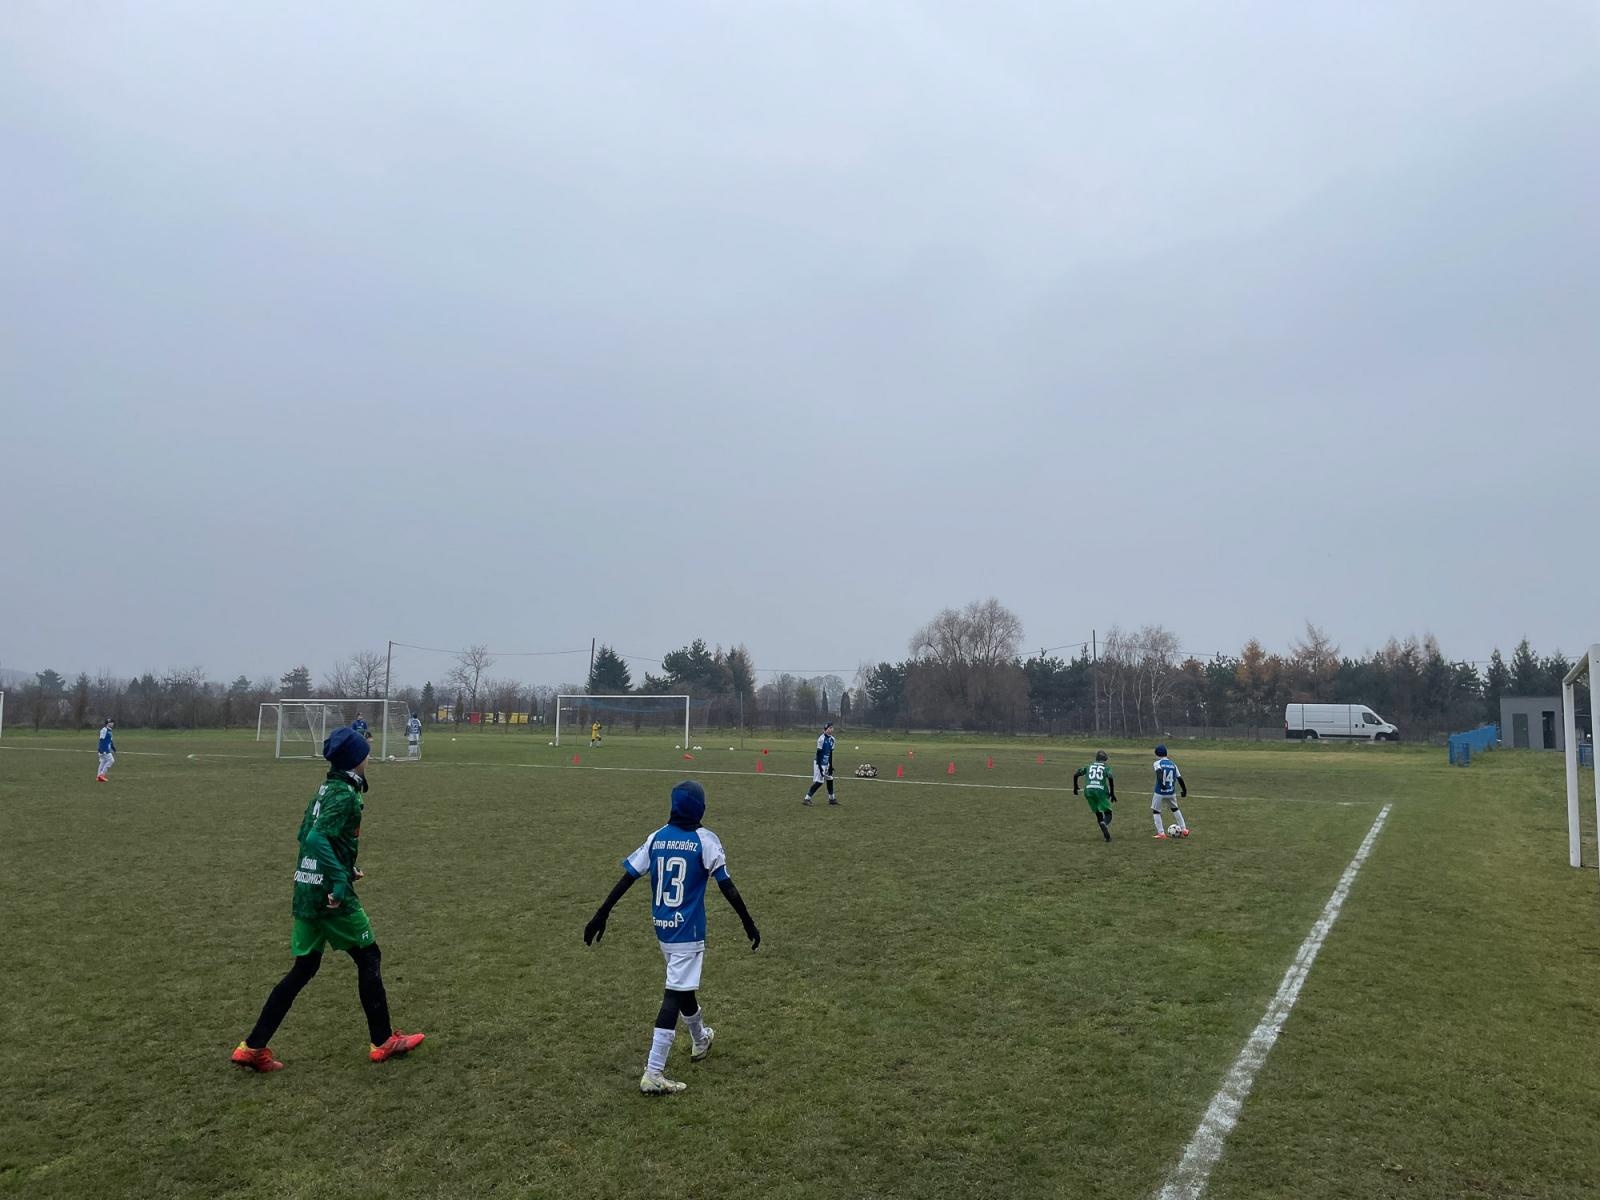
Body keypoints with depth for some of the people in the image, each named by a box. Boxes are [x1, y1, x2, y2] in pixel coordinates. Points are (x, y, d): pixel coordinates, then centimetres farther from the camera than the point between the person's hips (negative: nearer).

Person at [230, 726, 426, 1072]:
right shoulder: (345, 794, -16)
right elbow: (317, 839, -28)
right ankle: (383, 1041, 16)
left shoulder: (325, 789, 11)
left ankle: (253, 1047, 14)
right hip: (331, 895, -9)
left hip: (306, 891, 9)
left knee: (303, 968, 16)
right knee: (368, 957, 6)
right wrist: (340, 880, -29)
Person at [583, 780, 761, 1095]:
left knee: (682, 986, 23)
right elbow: (727, 886, -12)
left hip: (662, 928, 6)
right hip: (688, 930, -6)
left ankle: (700, 1039, 46)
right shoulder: (705, 840, -10)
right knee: (675, 994, -5)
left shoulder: (656, 838, 2)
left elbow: (626, 878, -1)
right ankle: (653, 1073, -10)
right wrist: (749, 923, -5)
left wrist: (601, 915, 4)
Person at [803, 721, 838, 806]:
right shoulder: (821, 739, -18)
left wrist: (831, 766, 11)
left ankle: (831, 798, 26)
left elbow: (830, 754, 12)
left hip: (827, 764, 8)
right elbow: (818, 753, -17)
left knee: (830, 779, 14)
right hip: (820, 763, -8)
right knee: (819, 782, -8)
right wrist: (820, 767, -19)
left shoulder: (832, 739, 5)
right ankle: (807, 798, -1)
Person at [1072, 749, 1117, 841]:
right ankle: (1104, 823, -27)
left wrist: (1075, 787, 27)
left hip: (1088, 790, 3)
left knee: (1098, 813, 16)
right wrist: (1112, 793, -1)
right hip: (1100, 790, -3)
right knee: (1107, 813, 8)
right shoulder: (1106, 766, 11)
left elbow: (1075, 774, 14)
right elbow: (1110, 778, -7)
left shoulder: (1089, 766, 19)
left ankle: (1107, 836, 8)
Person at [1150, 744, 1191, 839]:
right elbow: (1180, 778, 7)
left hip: (1159, 792, -5)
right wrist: (1184, 790, 15)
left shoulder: (1157, 763, -3)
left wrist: (1161, 783, -35)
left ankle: (1161, 833, 2)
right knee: (1175, 809, 25)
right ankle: (1184, 830, 26)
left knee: (1156, 811, 10)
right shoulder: (1173, 764, 10)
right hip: (1171, 792, 5)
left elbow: (1159, 772, -25)